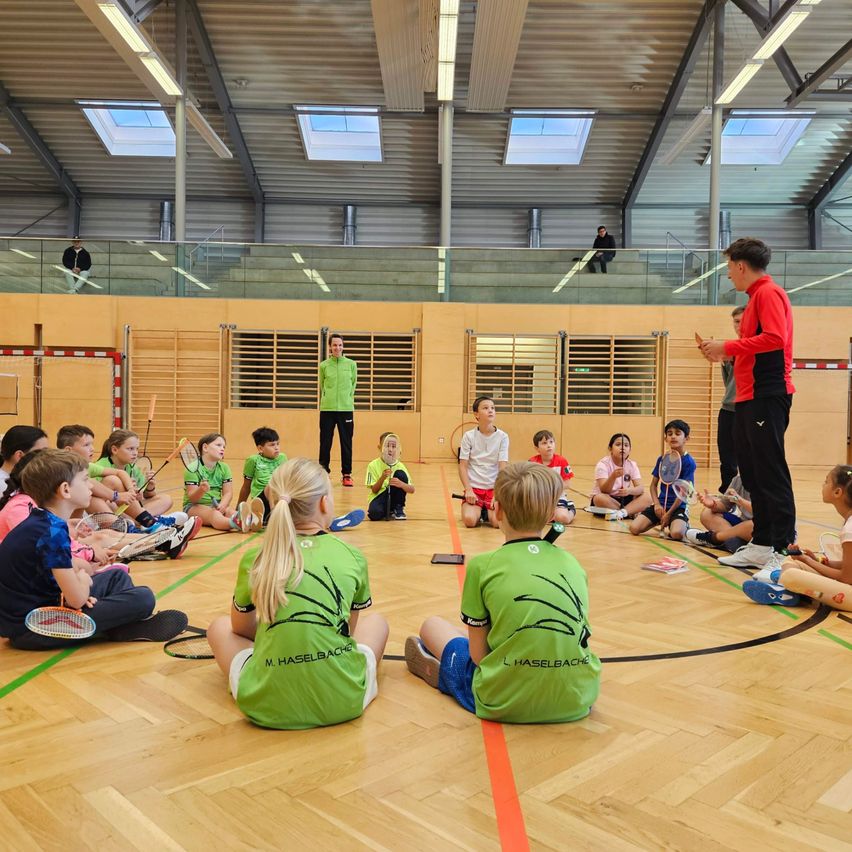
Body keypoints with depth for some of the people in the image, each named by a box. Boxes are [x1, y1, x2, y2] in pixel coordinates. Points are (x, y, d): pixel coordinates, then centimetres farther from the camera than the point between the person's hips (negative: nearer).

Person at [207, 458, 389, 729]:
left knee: (220, 627, 27)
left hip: (266, 706, 0)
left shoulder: (254, 560, 1)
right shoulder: (353, 557, 0)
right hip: (343, 701, 1)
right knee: (376, 622, 29)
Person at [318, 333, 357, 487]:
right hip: (327, 409, 0)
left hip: (346, 409, 0)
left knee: (346, 443, 4)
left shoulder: (351, 364, 2)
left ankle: (347, 474, 13)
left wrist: (347, 398, 8)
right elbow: (322, 385, 14)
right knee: (325, 443, 4)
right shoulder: (324, 365, 2)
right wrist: (327, 398, 8)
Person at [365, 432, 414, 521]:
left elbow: (412, 489, -14)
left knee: (401, 474, -23)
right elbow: (374, 490, -12)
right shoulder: (373, 465, -10)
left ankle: (398, 509, -9)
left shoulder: (399, 466, -7)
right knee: (375, 514, -36)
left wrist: (401, 484, -36)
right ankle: (385, 512, 2)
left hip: (393, 497, 2)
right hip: (379, 497, -2)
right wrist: (382, 478, -30)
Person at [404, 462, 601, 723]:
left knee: (432, 625, 20)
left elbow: (478, 654, -4)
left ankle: (441, 672, 42)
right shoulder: (573, 564, 3)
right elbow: (573, 637, 9)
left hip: (506, 703, -4)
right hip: (577, 700, 4)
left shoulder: (483, 566, -9)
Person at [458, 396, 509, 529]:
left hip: (494, 488, 0)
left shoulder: (502, 437, -2)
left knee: (498, 521, -23)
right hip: (474, 488, 0)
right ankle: (478, 511, 12)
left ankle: (486, 512, 12)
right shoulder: (469, 436, -2)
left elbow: (503, 468, -6)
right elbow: (462, 466, -2)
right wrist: (468, 490, -14)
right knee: (469, 520, -24)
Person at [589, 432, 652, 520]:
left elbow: (640, 487, -14)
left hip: (623, 499, 4)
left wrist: (629, 490, -37)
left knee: (647, 496, -16)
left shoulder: (632, 464, -2)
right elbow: (604, 490, -27)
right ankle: (631, 512, -20)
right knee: (600, 498, -37)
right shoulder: (603, 464, -15)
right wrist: (613, 476, -46)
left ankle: (621, 513, -29)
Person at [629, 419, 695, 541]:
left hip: (678, 506, -4)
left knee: (677, 534, -33)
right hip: (661, 504, 4)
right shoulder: (662, 459, 7)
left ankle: (684, 524, 3)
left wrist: (668, 514, -13)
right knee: (634, 528, -14)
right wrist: (657, 504, -6)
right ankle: (658, 521, 15)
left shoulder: (688, 462, -8)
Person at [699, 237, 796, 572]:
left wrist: (727, 347, -15)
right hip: (749, 398, 10)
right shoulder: (757, 296, 20)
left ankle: (783, 551, -5)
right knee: (752, 475, 10)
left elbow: (775, 338, -21)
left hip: (766, 397, -10)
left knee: (771, 474, -8)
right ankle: (761, 545, 16)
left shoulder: (768, 293, -8)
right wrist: (725, 353, 14)